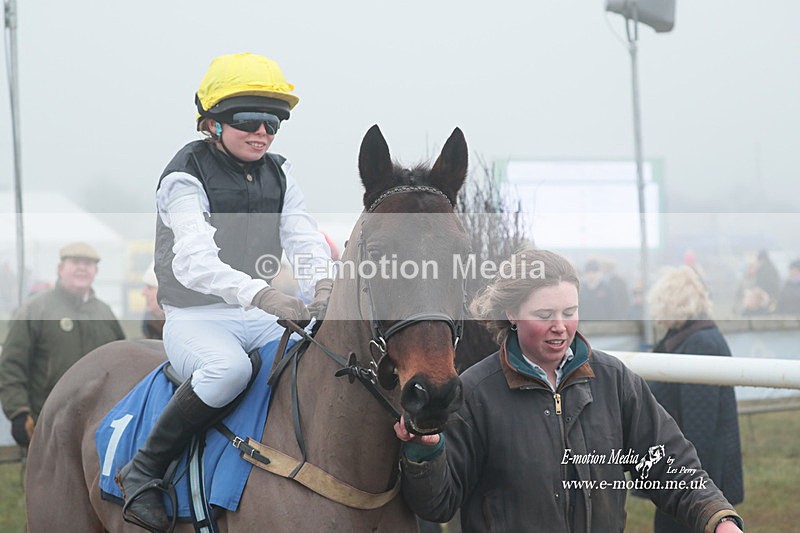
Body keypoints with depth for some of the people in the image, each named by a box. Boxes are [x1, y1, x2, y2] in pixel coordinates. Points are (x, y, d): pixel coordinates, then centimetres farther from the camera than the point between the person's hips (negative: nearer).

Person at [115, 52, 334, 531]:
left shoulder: (278, 175, 11)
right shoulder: (186, 177, -11)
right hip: (196, 319, -6)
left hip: (259, 316, 6)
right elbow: (194, 262, -27)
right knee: (229, 367, -38)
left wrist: (322, 284, -26)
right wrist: (261, 294, -44)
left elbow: (305, 239, -1)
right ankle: (143, 471, -23)